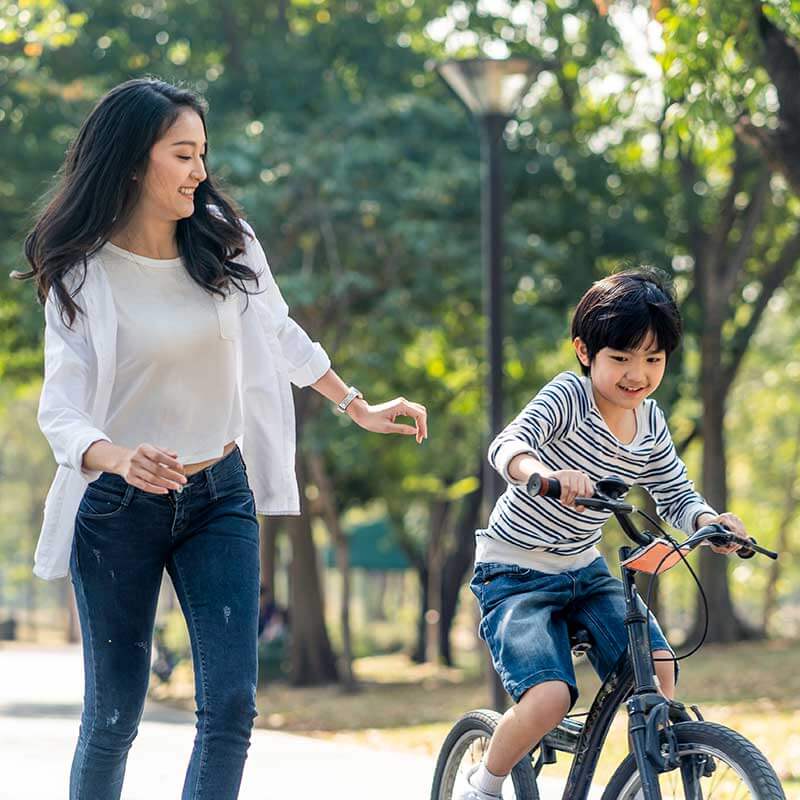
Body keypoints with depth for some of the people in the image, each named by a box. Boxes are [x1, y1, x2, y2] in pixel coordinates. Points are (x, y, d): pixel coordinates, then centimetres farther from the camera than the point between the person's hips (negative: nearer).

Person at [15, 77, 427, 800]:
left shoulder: (227, 242, -1)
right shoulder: (82, 273, -10)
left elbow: (281, 338, 17)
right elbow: (61, 410, -17)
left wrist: (360, 408, 20)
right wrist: (121, 459, -37)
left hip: (220, 497, 3)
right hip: (118, 507, -3)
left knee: (231, 707, -7)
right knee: (113, 717, 2)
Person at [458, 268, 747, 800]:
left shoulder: (651, 423, 0)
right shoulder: (570, 396, -19)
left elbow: (676, 496, 7)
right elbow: (508, 445, -35)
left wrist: (709, 521, -17)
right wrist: (544, 473, -58)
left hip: (584, 571, 6)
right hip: (516, 573, -6)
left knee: (658, 667, -13)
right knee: (551, 696, -23)